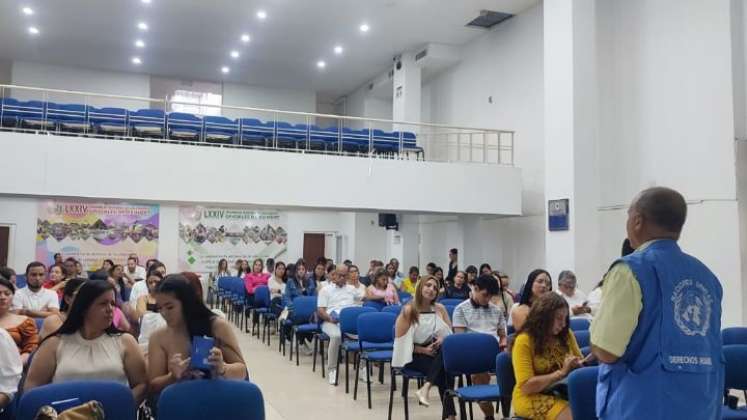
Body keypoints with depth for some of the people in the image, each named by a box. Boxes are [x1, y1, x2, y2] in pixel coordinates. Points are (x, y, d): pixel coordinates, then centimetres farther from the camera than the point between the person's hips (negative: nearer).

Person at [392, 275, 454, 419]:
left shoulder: (440, 309, 3)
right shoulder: (408, 310, -11)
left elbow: (450, 334, 7)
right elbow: (401, 341, -11)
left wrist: (442, 339, -17)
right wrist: (423, 350, -19)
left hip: (435, 351, 5)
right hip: (412, 356, -4)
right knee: (444, 368, -30)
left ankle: (425, 388, -36)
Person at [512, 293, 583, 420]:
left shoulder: (566, 334, 5)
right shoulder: (524, 340, -13)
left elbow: (581, 364, 19)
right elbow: (526, 386, -17)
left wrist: (579, 365, -6)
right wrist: (561, 372, -21)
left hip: (562, 392, 6)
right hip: (532, 397, -5)